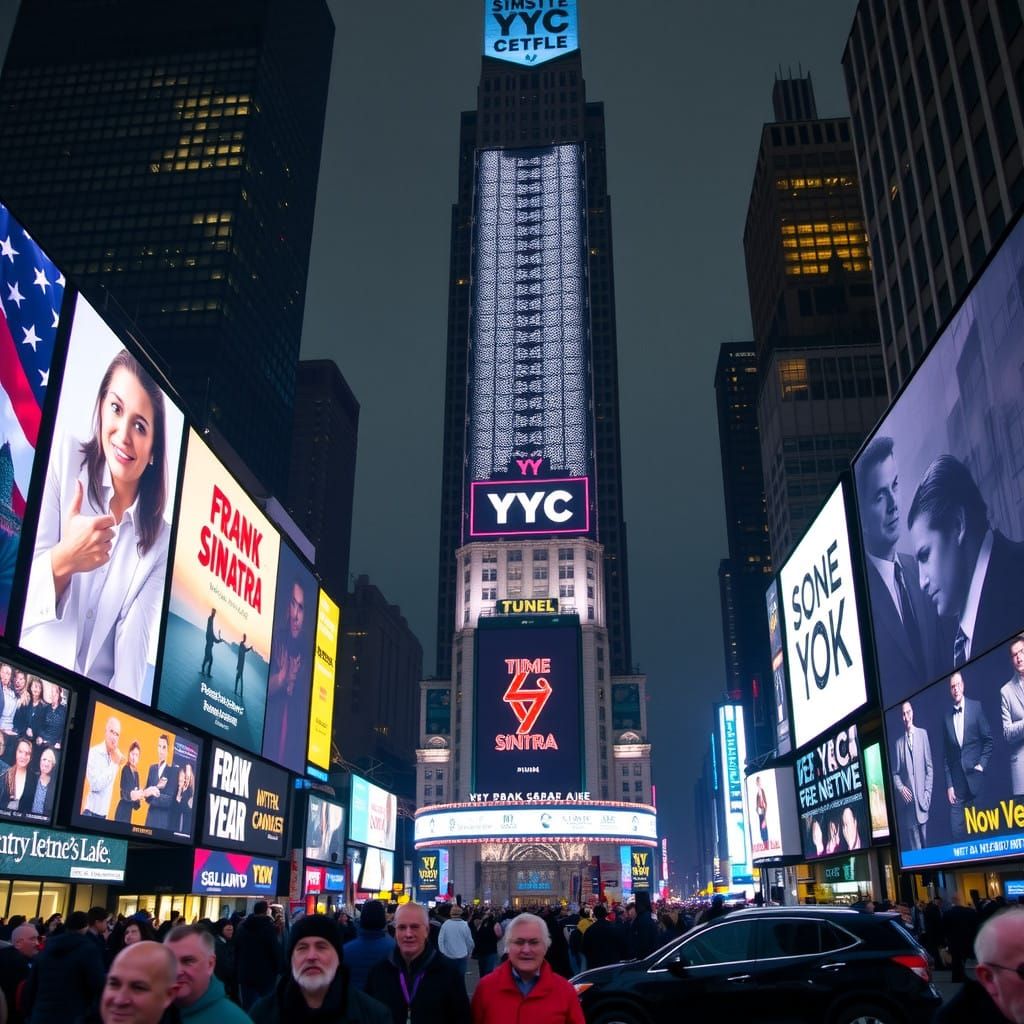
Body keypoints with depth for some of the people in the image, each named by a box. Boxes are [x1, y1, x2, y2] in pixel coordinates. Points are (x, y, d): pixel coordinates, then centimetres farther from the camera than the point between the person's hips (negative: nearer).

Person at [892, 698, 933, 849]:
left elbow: (929, 767, 4)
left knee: (925, 841, 6)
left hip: (922, 798, 0)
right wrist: (901, 788, -9)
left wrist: (927, 793, -2)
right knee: (914, 847, 3)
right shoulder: (898, 742, 5)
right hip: (908, 800, 0)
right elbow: (895, 773, 9)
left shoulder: (923, 734, 4)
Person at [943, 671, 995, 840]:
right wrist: (949, 785, 4)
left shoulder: (976, 707, 0)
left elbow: (988, 739, 4)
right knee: (957, 830, -1)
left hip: (975, 777, -1)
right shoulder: (946, 716, 5)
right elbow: (946, 754, 7)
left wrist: (982, 764, -6)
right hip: (956, 782, 1)